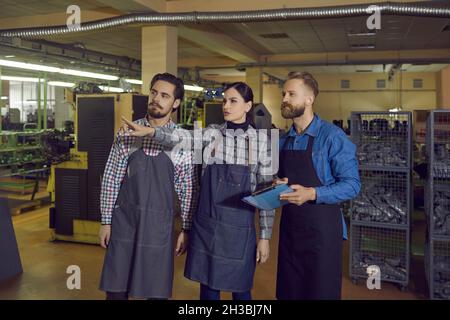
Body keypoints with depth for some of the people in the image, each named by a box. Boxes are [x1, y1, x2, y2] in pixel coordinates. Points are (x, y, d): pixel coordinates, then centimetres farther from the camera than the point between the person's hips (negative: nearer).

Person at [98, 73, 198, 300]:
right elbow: (110, 179, 2)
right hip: (124, 221, 1)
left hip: (159, 225, 0)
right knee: (115, 289, 11)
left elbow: (188, 189, 1)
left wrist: (186, 229, 2)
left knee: (156, 291, 11)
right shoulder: (127, 134, -2)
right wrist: (105, 221, 1)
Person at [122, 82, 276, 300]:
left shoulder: (260, 141, -4)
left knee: (240, 289, 12)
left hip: (238, 228, -2)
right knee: (208, 288, 13)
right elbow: (183, 139, -15)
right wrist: (150, 131, -32)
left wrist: (265, 236, -4)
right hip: (207, 225, 2)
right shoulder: (212, 133, 3)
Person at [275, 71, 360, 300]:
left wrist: (312, 194, -26)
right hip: (289, 226, 6)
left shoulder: (332, 137, -11)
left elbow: (352, 185, -15)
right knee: (288, 293, 16)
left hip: (322, 229, -6)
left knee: (321, 293, 6)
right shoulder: (283, 141, 10)